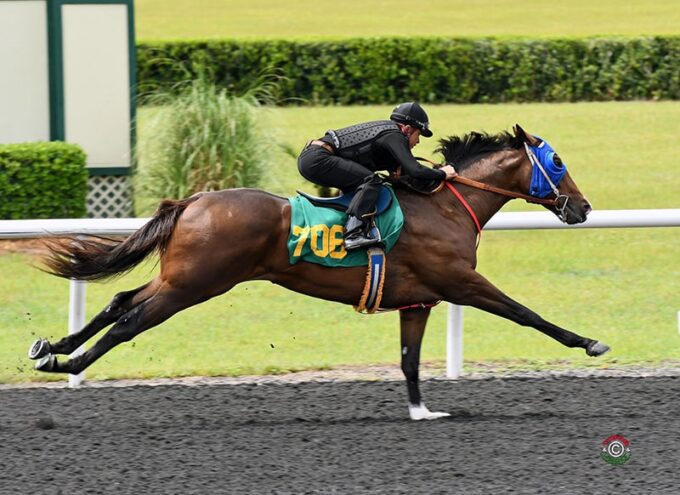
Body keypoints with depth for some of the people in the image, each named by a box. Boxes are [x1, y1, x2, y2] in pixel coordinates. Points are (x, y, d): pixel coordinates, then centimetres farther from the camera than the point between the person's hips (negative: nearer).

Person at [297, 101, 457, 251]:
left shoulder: (386, 129, 21)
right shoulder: (394, 136, -8)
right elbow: (414, 171, -16)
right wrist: (442, 174, -3)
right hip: (317, 159, -10)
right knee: (370, 180, -18)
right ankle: (353, 234, -30)